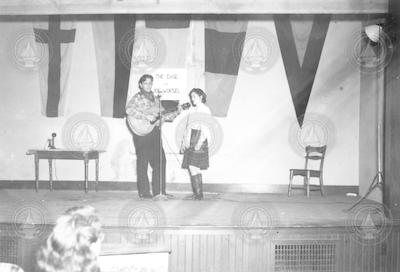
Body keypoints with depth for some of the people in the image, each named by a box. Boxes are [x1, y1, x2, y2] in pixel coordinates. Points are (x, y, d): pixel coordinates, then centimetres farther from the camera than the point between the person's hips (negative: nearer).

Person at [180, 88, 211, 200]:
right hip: (189, 143, 7)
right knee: (191, 168, 5)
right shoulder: (191, 110, 18)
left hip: (199, 143, -7)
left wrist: (200, 143, -20)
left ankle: (199, 194, -7)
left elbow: (206, 129, -11)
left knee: (193, 167, -13)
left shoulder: (205, 110, -3)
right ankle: (197, 193, 11)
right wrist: (184, 143, 17)